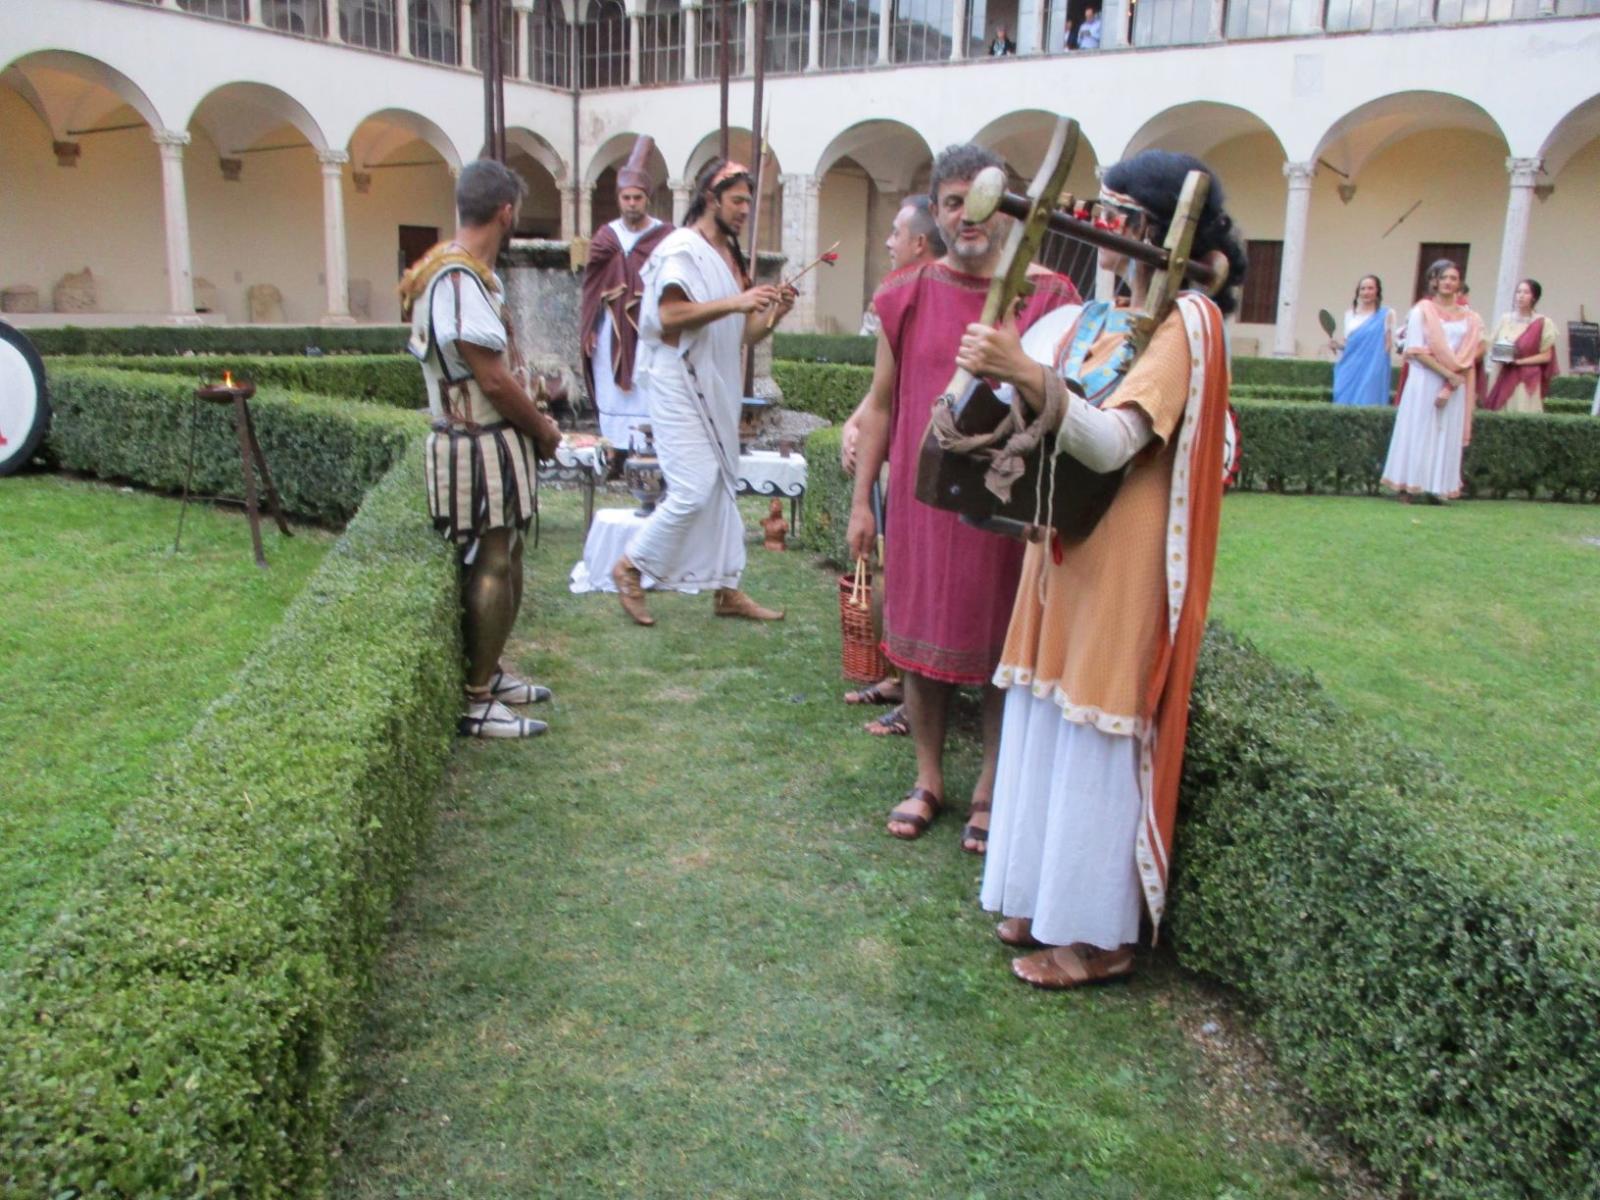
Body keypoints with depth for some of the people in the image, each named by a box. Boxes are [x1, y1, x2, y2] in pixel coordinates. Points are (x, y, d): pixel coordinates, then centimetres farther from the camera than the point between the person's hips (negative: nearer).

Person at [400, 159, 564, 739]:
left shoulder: (467, 271, 13)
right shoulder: (460, 279, -20)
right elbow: (493, 378, -21)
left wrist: (532, 417, 7)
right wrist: (544, 430, -9)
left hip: (495, 440, 10)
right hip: (480, 447, -10)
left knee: (504, 563, 18)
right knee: (491, 570, -3)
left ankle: (489, 672, 32)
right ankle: (475, 703, 6)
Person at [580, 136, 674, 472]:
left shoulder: (665, 236, -2)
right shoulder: (605, 236, 7)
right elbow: (591, 284, 9)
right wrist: (588, 328, 3)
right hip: (612, 331, 3)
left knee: (648, 394, -5)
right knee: (612, 394, 7)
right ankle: (615, 456, 15)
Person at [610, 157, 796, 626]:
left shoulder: (731, 256, 15)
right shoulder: (681, 248, -9)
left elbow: (742, 334, 16)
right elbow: (670, 314, -22)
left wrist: (773, 314, -3)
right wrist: (736, 303, -24)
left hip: (717, 388, 9)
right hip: (680, 383, -9)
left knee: (721, 488, 10)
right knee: (694, 488, -13)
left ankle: (727, 588, 18)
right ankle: (631, 568, 5)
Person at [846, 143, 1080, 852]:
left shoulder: (1047, 297, -2)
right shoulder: (907, 296, 4)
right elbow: (881, 404, 8)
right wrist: (861, 499, 6)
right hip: (922, 496, 2)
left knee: (1003, 650, 7)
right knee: (922, 641, 11)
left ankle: (990, 790, 24)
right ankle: (928, 780, 28)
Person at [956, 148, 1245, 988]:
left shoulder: (1185, 322, -13)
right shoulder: (1096, 318, 11)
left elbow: (1112, 443, -27)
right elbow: (1050, 417, 16)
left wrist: (1029, 374, -39)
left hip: (1122, 564, -8)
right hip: (1064, 548, 8)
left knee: (1096, 744, 1)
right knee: (1048, 727, 14)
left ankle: (1097, 935, 16)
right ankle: (1043, 902, 29)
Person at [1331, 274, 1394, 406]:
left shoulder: (1386, 314, 1)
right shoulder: (1350, 315, 13)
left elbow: (1388, 344, 0)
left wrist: (1389, 329, -17)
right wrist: (1339, 345, -1)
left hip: (1371, 371, -4)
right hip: (1350, 370, 4)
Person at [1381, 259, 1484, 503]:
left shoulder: (1468, 317, 9)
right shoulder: (1422, 311, 1)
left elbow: (1468, 355, 3)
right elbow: (1417, 350, -7)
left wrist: (1448, 387, -11)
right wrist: (1448, 374, -13)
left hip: (1455, 384, 3)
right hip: (1425, 380, -3)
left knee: (1447, 434, 1)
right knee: (1418, 431, -4)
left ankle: (1438, 487, 4)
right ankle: (1408, 486, -3)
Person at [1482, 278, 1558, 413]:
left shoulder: (1543, 323, -2)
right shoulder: (1505, 319, 7)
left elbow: (1546, 356, -3)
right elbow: (1493, 348, 13)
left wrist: (1519, 361, -13)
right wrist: (1498, 356, -8)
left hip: (1528, 380, -3)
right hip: (1505, 378, 3)